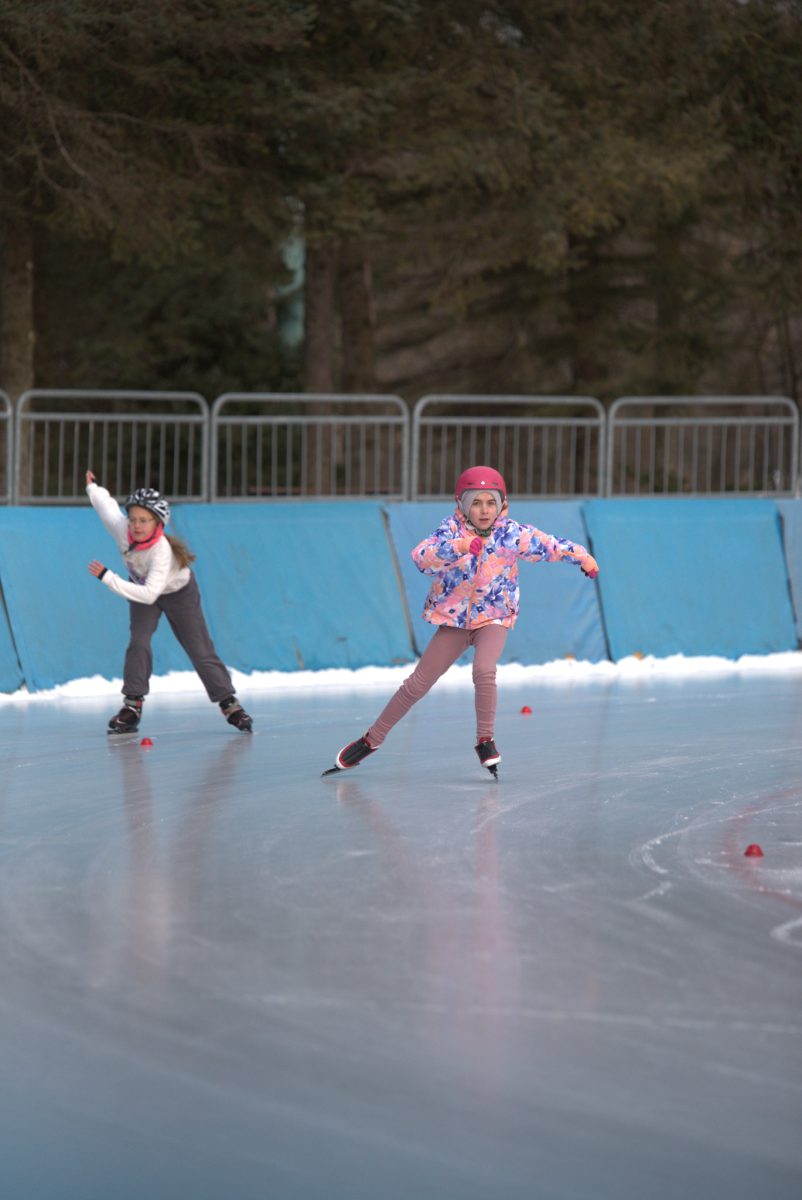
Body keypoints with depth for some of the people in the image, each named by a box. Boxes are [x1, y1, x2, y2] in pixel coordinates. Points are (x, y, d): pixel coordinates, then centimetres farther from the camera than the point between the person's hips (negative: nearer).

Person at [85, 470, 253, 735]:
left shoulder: (162, 551, -43)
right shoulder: (121, 529, -30)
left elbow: (149, 594, -51)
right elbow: (108, 506, -6)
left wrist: (107, 578, -51)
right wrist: (93, 487, 13)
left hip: (178, 592, -4)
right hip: (141, 588, 4)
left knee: (200, 650, -1)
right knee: (138, 642, -16)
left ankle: (229, 704, 10)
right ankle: (132, 705, -10)